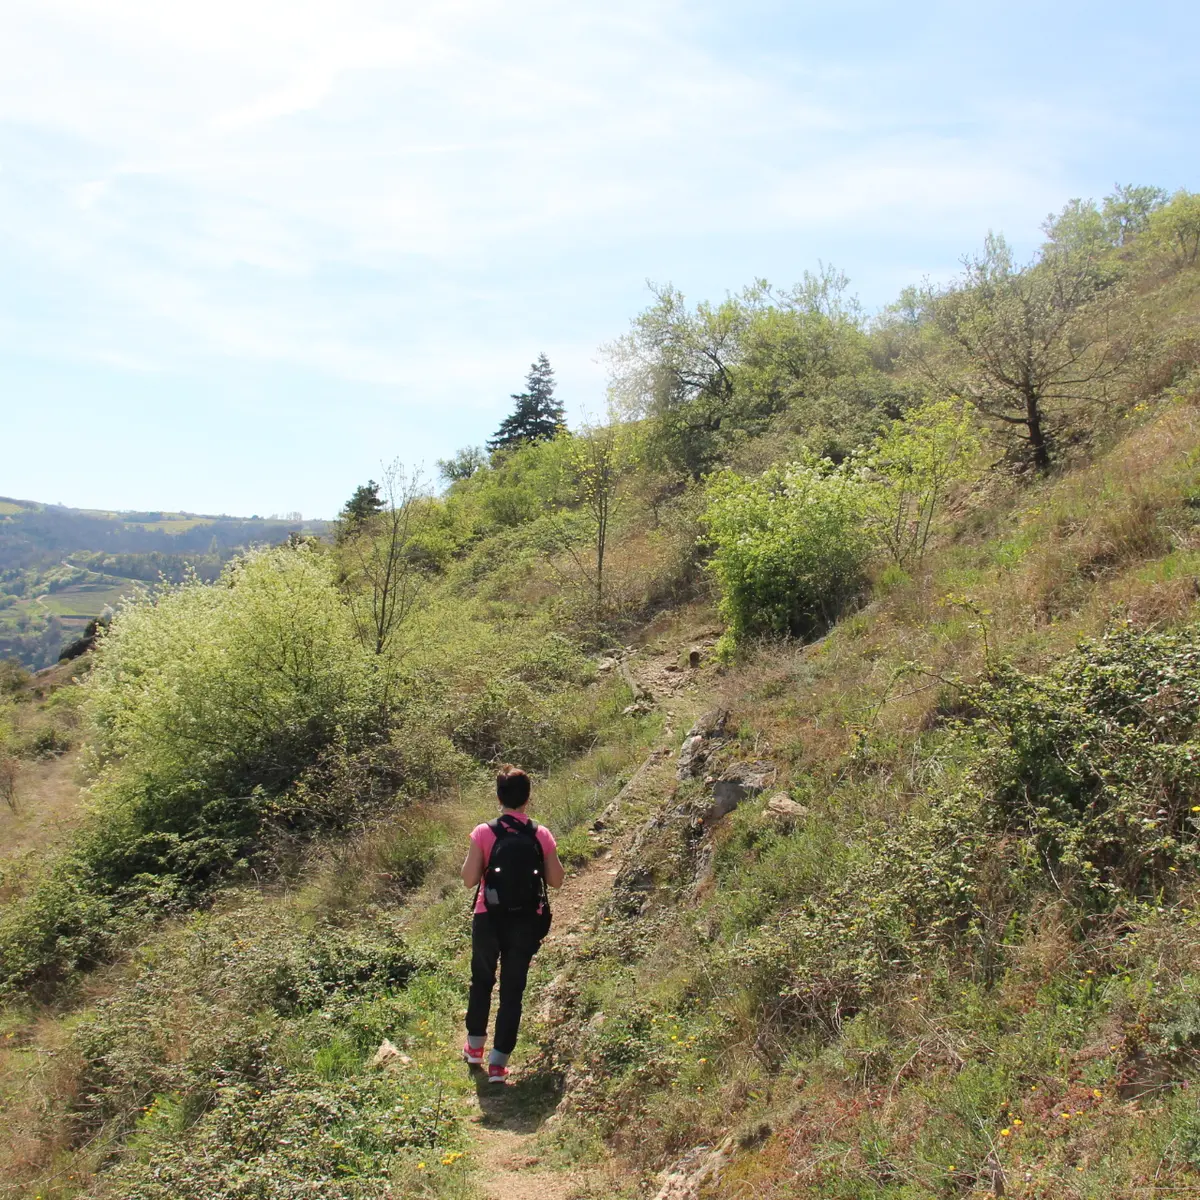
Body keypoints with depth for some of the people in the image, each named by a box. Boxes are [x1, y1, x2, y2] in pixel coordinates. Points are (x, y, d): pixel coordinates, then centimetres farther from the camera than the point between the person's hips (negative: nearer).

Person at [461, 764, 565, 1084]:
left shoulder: (484, 833, -13)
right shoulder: (542, 835, -8)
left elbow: (469, 879, -10)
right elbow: (556, 880, 0)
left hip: (489, 920, 0)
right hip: (526, 923, 0)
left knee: (482, 981, 23)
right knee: (512, 991, 10)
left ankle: (475, 1046, 37)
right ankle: (498, 1061, 12)